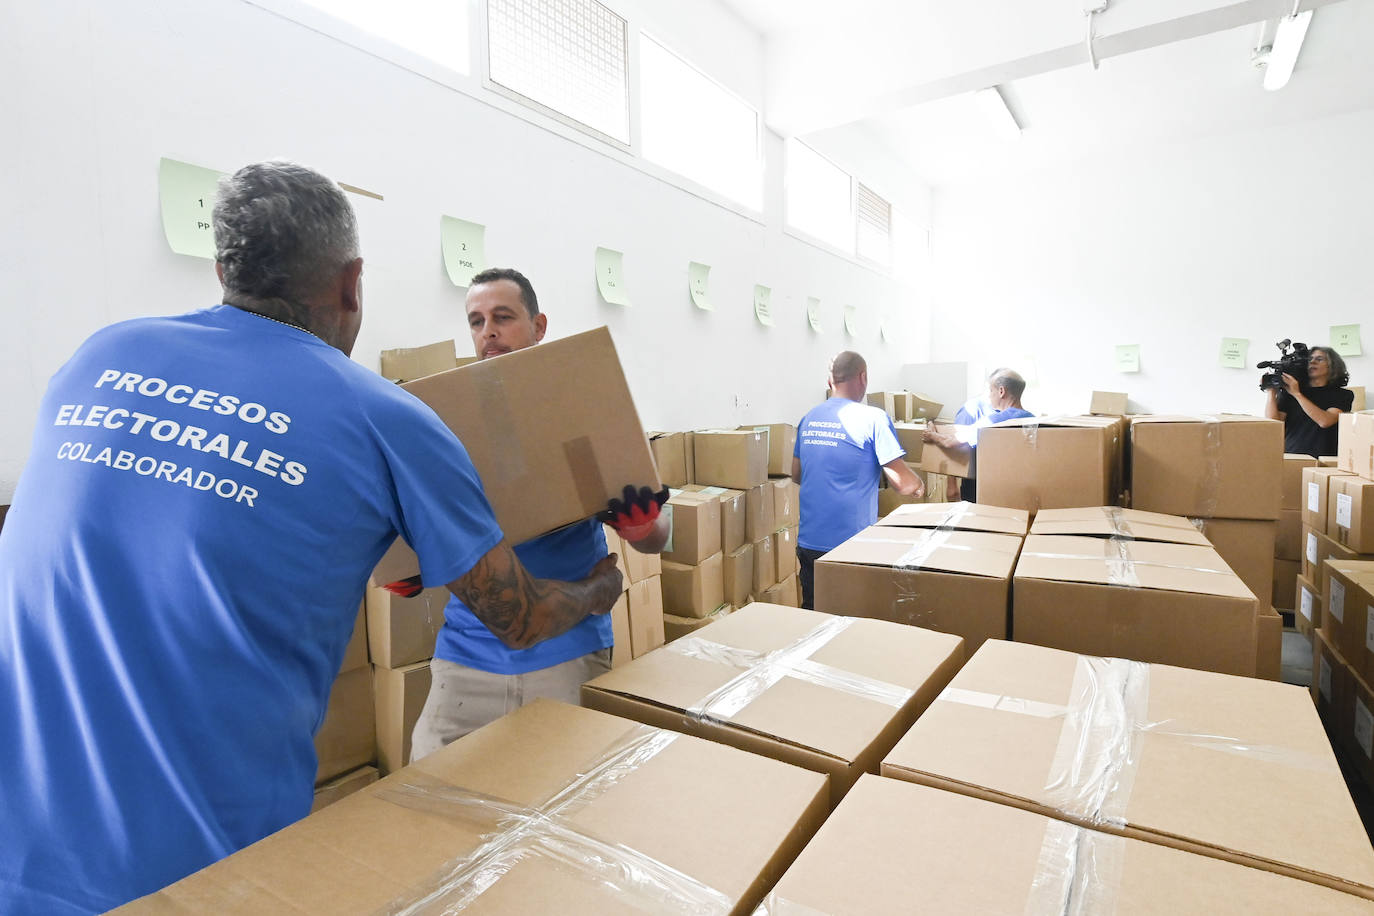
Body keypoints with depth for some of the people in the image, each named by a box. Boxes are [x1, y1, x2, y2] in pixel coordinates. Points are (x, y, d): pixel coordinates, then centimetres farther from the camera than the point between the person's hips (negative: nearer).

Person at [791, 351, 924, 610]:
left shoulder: (808, 419, 6)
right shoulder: (873, 418, -11)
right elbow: (903, 484, -14)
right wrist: (919, 486, 8)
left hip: (808, 541, 5)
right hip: (850, 545, -5)